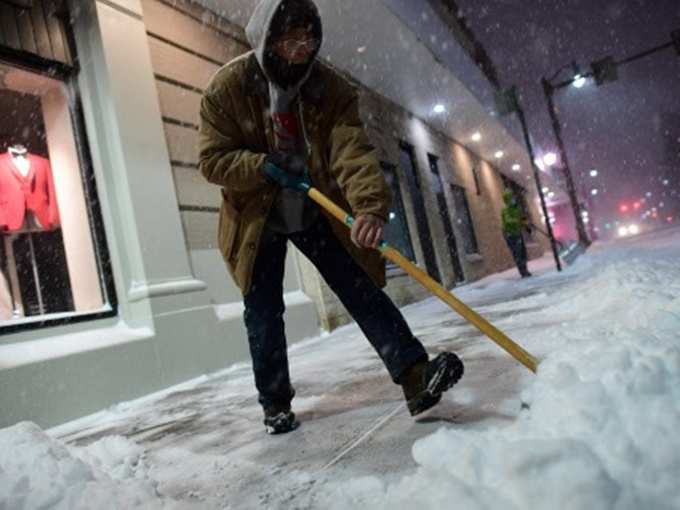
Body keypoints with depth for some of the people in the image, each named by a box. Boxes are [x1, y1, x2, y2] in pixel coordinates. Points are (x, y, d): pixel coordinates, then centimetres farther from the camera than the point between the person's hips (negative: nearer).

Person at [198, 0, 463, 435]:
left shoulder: (331, 88, -11)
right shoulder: (228, 87, -13)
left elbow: (352, 150, -26)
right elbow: (213, 160, -11)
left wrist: (371, 205, -43)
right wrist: (266, 168, -26)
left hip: (316, 210, 1)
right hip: (256, 216, -1)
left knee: (361, 289, -7)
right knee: (264, 311, 1)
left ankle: (415, 375, -8)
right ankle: (275, 402, 17)